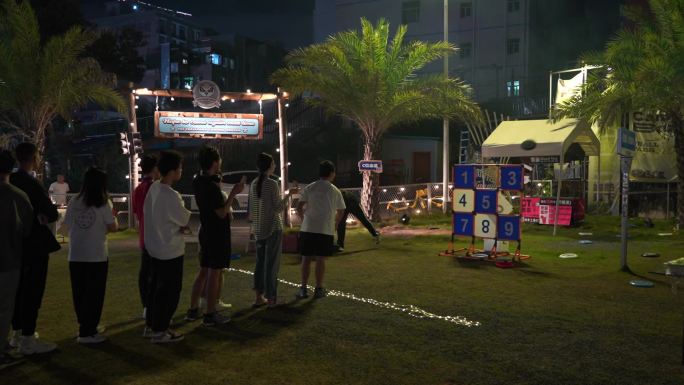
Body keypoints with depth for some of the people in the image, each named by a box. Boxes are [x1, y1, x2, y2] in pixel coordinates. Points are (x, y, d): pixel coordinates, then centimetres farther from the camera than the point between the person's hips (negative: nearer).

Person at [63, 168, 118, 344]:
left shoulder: (74, 203, 4)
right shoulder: (104, 203, -8)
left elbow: (67, 225, 7)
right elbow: (113, 227, -6)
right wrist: (114, 216, 13)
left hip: (75, 255, 5)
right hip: (97, 256, -4)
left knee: (79, 293, 14)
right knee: (94, 294, 4)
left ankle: (85, 326, 27)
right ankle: (87, 332, 7)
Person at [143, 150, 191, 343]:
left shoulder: (154, 187, 1)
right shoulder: (171, 196, -25)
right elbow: (186, 219, -16)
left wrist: (177, 225, 2)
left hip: (154, 247, 9)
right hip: (170, 251, -9)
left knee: (156, 287, 18)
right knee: (170, 290, 3)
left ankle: (151, 325, 29)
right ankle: (160, 331, 11)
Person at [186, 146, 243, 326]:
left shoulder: (198, 181, 6)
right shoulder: (212, 186, -22)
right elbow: (222, 213, -21)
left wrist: (217, 179, 15)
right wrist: (233, 193, -19)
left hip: (206, 232, 9)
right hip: (217, 234, -9)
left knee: (203, 271, 16)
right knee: (214, 273, -1)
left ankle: (193, 310, 22)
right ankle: (210, 315, 6)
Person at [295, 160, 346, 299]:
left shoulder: (309, 188, 3)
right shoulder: (335, 191, 3)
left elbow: (299, 207, 0)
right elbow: (340, 212, 10)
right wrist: (335, 224, 27)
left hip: (308, 228, 1)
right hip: (326, 230, -1)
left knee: (306, 258, 6)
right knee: (320, 259, 5)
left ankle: (303, 289, 8)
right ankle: (319, 289, 9)